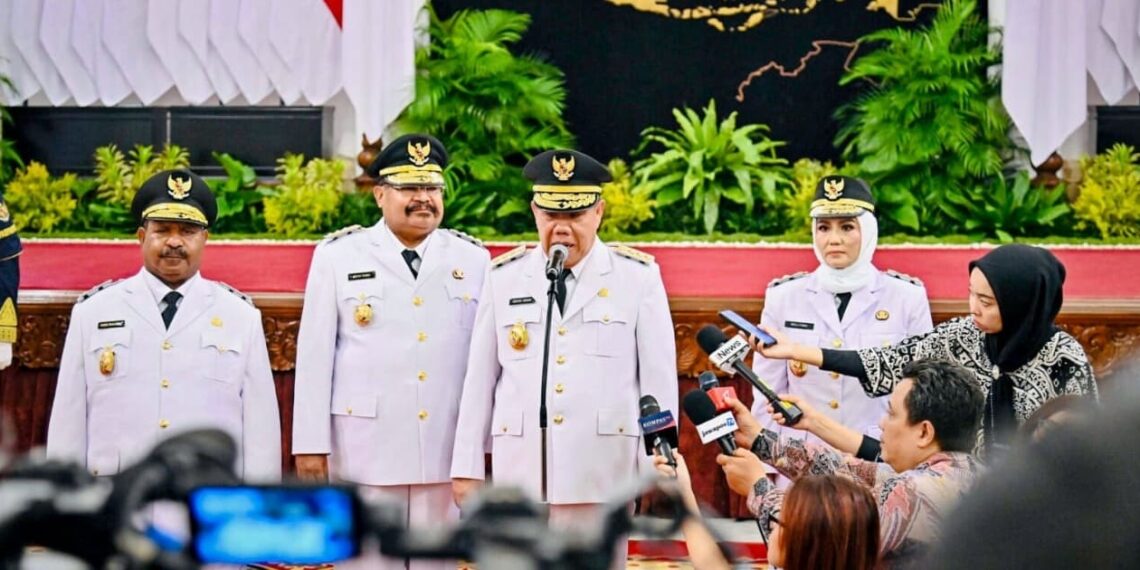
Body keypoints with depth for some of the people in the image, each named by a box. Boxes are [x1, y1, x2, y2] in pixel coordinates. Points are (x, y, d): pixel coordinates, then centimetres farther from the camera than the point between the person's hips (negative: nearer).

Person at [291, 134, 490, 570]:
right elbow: (315, 355, 1)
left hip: (446, 449, 2)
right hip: (366, 448, -2)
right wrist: (310, 444, -3)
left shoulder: (473, 259, 8)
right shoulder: (338, 256, 3)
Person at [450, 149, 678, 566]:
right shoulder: (503, 278, 7)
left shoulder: (638, 276, 2)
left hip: (602, 471, -2)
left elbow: (659, 377, 1)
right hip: (521, 469, 2)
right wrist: (467, 465, 7)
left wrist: (660, 465, -2)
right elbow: (479, 377, 8)